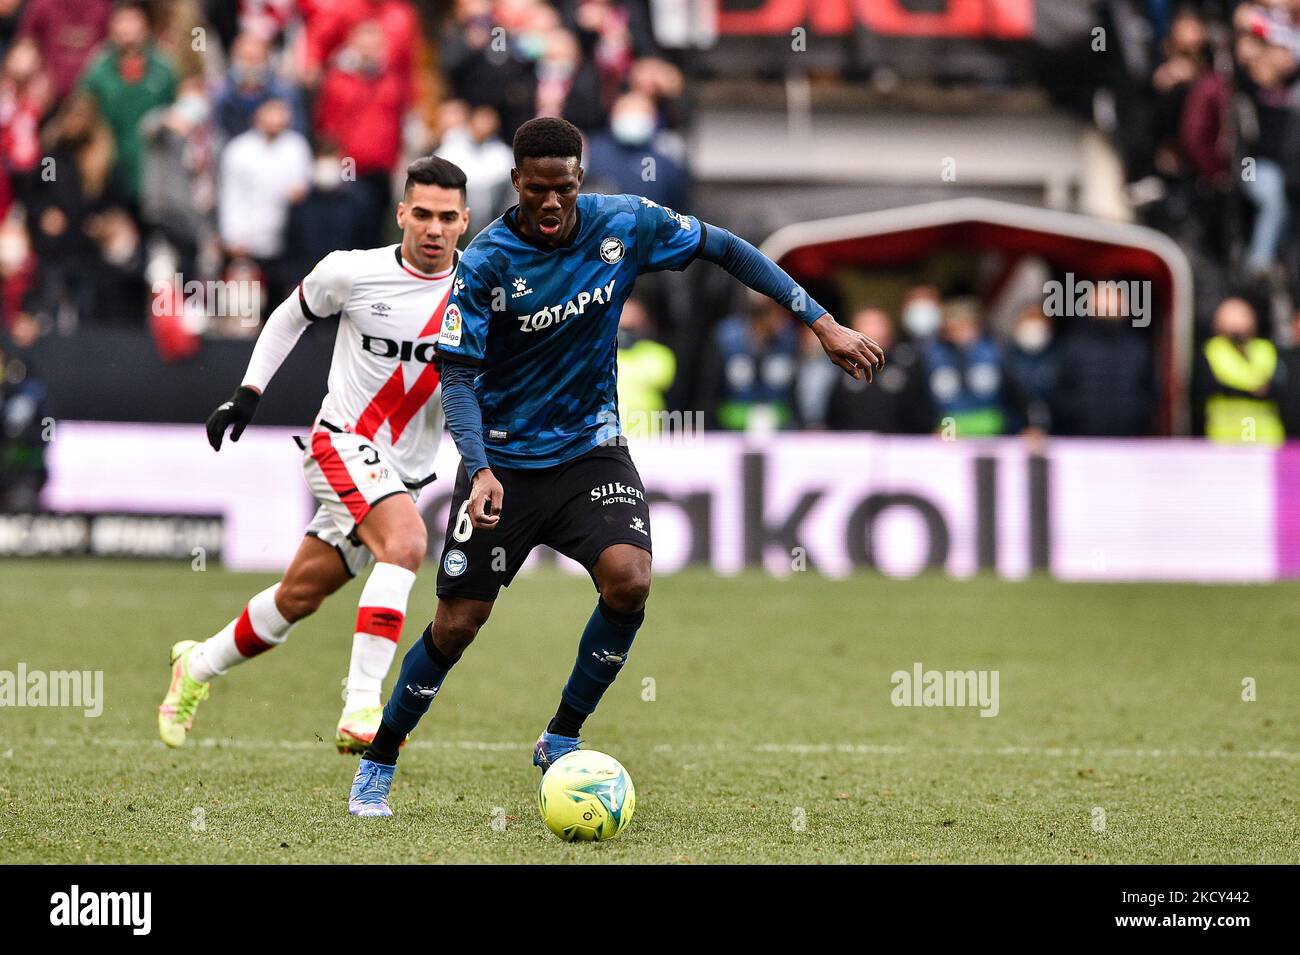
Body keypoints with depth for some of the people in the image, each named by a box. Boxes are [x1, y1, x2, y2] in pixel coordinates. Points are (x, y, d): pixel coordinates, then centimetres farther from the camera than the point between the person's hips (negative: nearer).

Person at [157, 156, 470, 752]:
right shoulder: (352, 272, -8)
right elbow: (292, 315, 12)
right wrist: (248, 392, 8)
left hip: (403, 473, 4)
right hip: (343, 441, -4)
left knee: (299, 596, 11)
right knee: (406, 543, -31)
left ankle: (198, 667, 36)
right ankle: (361, 709, -34)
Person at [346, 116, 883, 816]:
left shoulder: (624, 226, -9)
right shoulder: (485, 264, -16)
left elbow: (724, 249, 3)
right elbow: (458, 376, -16)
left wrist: (822, 323, 0)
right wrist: (480, 468, -33)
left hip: (590, 449, 2)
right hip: (503, 461, -2)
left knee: (629, 578, -24)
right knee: (457, 625, -4)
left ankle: (560, 742, -5)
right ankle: (377, 766, 19)